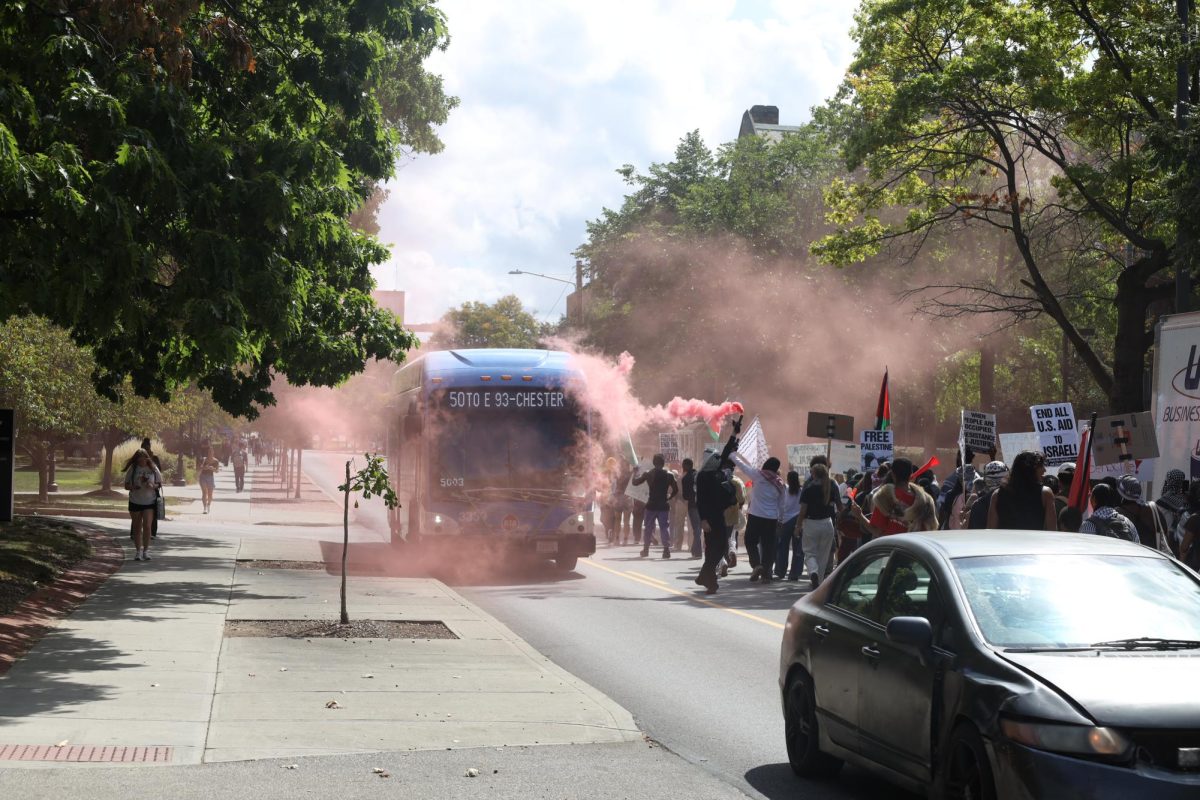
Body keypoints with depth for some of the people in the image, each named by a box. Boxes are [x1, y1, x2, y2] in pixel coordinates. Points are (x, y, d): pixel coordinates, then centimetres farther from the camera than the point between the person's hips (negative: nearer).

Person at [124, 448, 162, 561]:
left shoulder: (153, 469, -1)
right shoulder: (132, 469, 0)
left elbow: (160, 483, 5)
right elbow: (126, 485, 4)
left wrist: (153, 486, -16)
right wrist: (132, 487, -18)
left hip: (149, 502, -1)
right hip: (135, 502, 1)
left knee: (147, 526, -12)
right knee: (137, 528, 8)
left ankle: (146, 550, 0)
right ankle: (138, 551, 17)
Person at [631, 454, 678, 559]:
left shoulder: (648, 474, -3)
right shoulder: (669, 475, -2)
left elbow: (635, 482, 1)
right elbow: (675, 490, -4)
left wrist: (635, 473, 17)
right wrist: (669, 498, 10)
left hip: (651, 505, 1)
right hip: (664, 506, 0)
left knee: (648, 528, 12)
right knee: (665, 527, 1)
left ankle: (645, 549, 15)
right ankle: (666, 549, -9)